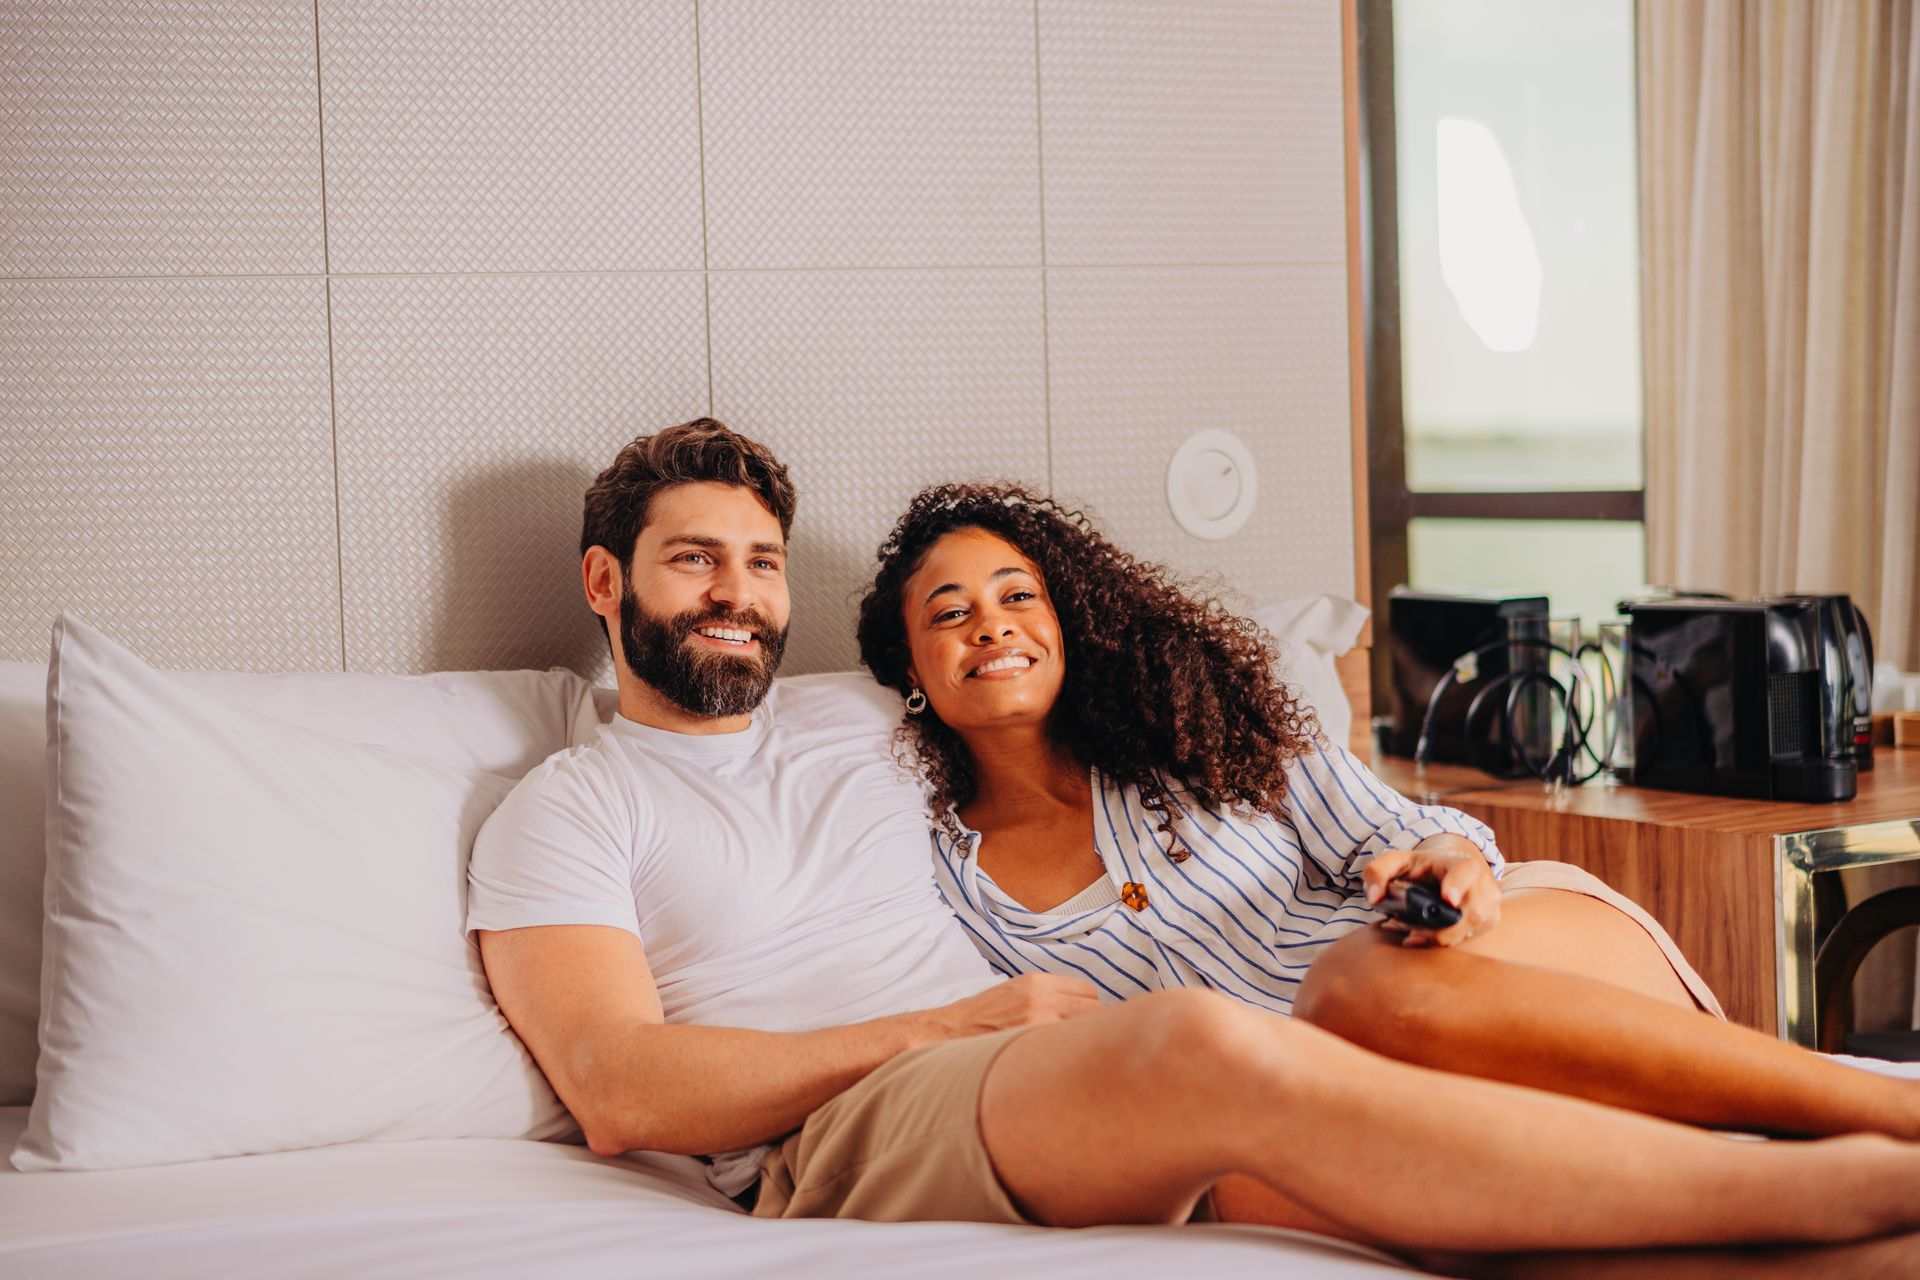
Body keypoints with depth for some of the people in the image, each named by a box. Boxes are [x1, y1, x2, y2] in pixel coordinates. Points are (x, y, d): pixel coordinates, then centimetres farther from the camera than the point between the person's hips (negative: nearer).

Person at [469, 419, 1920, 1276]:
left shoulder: (859, 730, 29)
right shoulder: (563, 813, 12)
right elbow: (620, 1091, -3)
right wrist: (968, 1018, -8)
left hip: (1037, 1102, 6)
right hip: (833, 1151, -6)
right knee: (1209, 1047, -36)